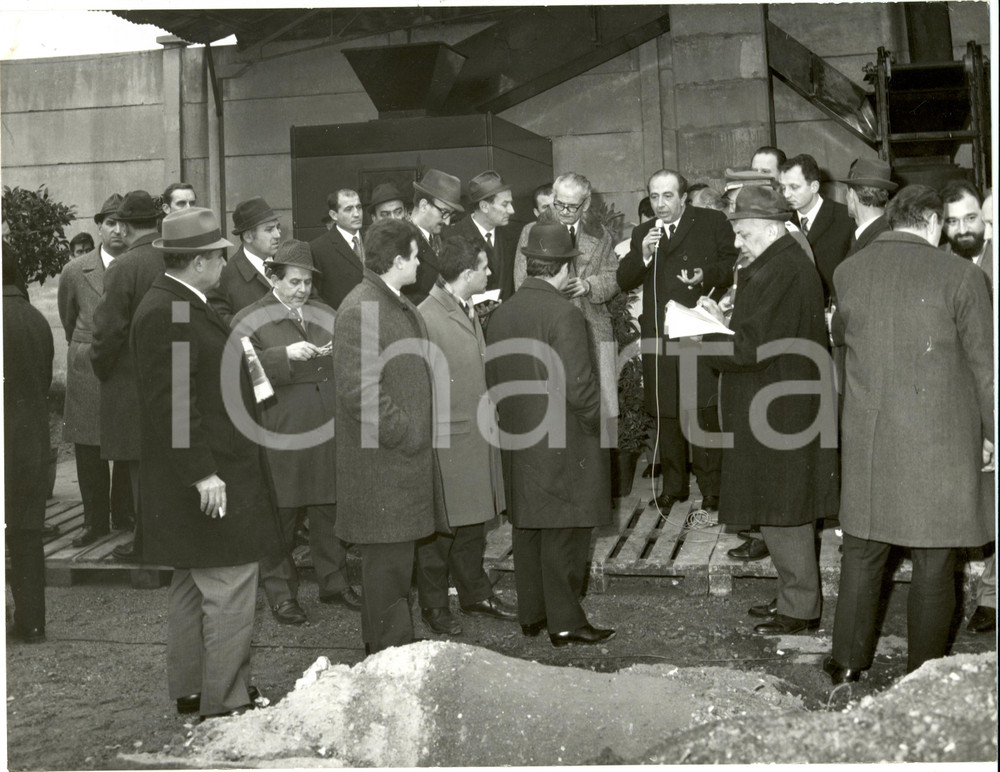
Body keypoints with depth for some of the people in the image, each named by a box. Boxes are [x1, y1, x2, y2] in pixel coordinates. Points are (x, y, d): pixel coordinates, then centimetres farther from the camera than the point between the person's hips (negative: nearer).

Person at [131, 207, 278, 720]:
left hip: (202, 473, 11)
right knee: (229, 589, -6)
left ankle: (189, 691, 29)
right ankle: (224, 705, 2)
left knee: (192, 587, 18)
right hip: (206, 476, -11)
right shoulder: (166, 314, -20)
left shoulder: (179, 306, 13)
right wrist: (202, 473, -24)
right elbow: (170, 402, -24)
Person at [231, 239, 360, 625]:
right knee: (281, 514, 2)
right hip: (279, 431, -4)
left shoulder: (324, 314, 15)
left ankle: (334, 582, 23)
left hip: (327, 431, 4)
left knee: (328, 509, 10)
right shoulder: (250, 320, 1)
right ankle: (280, 592, 13)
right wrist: (286, 355, -21)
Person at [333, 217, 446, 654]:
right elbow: (359, 390, -23)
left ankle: (388, 651, 26)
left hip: (407, 458, 10)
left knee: (398, 560, 15)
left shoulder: (401, 306, 16)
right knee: (387, 561, -3)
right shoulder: (359, 310, -17)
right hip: (381, 463, -10)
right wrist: (404, 435, -18)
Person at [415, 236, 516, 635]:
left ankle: (475, 593, 32)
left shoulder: (469, 312, 13)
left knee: (473, 520, 18)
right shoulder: (427, 317, -18)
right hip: (446, 441, -9)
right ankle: (434, 604, 17)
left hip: (476, 435, 9)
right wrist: (430, 435, -17)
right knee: (439, 526, 4)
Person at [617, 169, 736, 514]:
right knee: (665, 413, 8)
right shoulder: (642, 234, 16)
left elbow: (732, 264, 3)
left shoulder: (713, 223, 6)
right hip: (658, 334, 4)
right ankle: (673, 485, 20)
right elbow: (624, 281, 7)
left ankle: (711, 486, 4)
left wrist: (707, 275, -15)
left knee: (702, 409, -7)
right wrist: (643, 254, -11)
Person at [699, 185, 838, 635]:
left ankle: (800, 607, 9)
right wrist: (723, 322, 9)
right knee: (782, 510, 17)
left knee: (782, 512, -1)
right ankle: (795, 597, 27)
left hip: (776, 413, -10)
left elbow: (752, 346, -23)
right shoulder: (786, 265, 13)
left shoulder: (780, 272, -20)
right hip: (785, 410, 10)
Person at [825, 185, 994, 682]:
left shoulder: (848, 272, 0)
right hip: (941, 439, -3)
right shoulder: (959, 274, -10)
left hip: (867, 436, 3)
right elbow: (983, 362, -5)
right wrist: (990, 431, 6)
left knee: (862, 552, 15)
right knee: (934, 562, 8)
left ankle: (847, 660, 24)